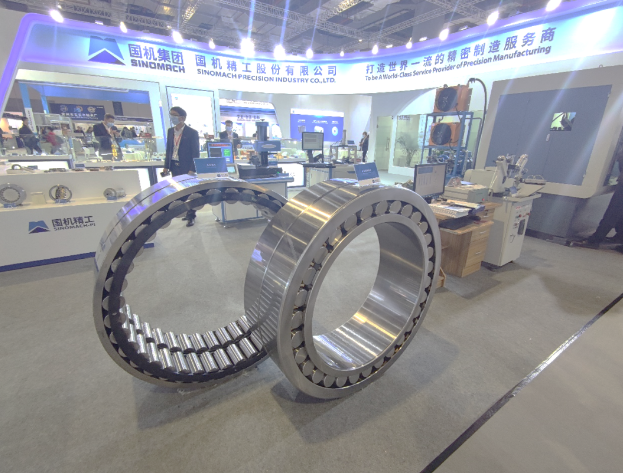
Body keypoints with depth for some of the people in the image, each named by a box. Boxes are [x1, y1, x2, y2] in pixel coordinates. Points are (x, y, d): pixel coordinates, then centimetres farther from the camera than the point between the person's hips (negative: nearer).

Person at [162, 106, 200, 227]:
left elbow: (195, 153, -10)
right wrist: (166, 166, 9)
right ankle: (187, 212, 22)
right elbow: (169, 149, 14)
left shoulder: (192, 132, -8)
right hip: (174, 166, 6)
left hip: (186, 167, -6)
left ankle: (191, 216, 10)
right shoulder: (170, 131, 11)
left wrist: (192, 169, -16)